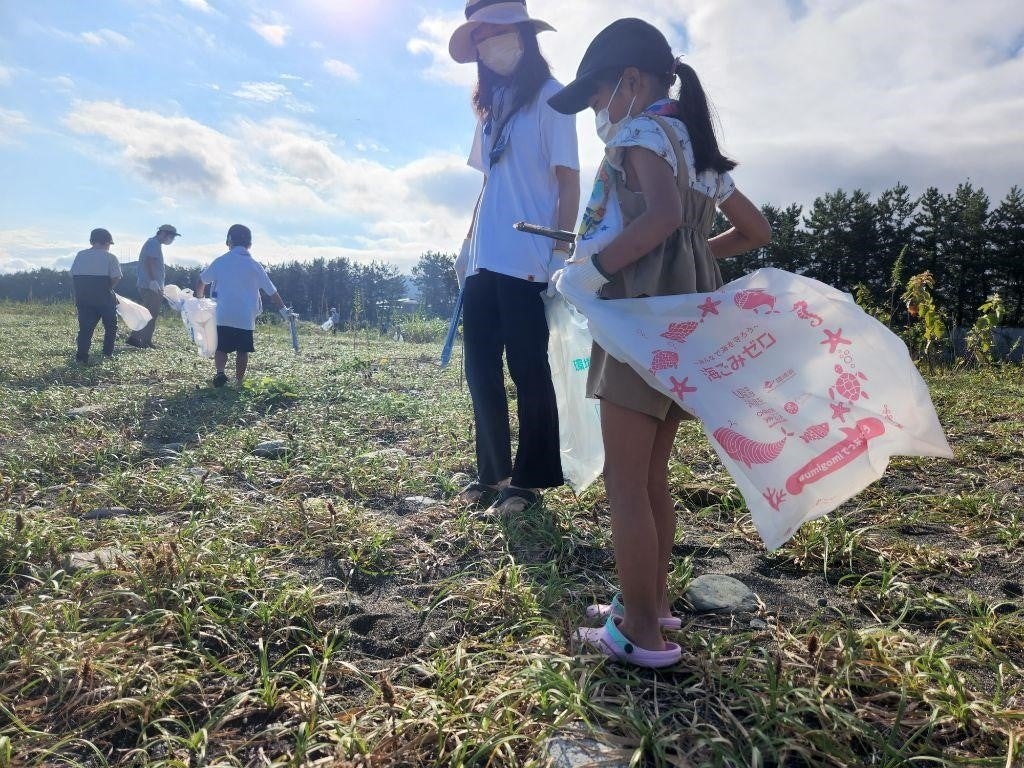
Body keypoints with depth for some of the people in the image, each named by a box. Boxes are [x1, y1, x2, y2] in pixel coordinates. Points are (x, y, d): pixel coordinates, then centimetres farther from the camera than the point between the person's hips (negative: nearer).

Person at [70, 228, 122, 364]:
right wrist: (108, 288, 4)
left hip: (82, 296, 3)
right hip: (103, 296, -3)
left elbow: (72, 275, 7)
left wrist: (77, 293, 13)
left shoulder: (80, 255, 10)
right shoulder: (110, 257, -2)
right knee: (110, 324, 15)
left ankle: (81, 355, -5)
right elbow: (116, 278, -12)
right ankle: (108, 352, 18)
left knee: (85, 326, 5)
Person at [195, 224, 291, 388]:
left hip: (224, 316, 1)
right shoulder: (254, 265, 1)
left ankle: (220, 372, -15)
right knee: (242, 351, 9)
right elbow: (272, 291, 1)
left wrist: (200, 298, 33)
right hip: (246, 318, 0)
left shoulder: (221, 261, 4)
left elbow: (202, 281, 15)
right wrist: (283, 310, 11)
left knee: (221, 348, 10)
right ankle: (238, 383, 12)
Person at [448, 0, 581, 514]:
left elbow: (568, 182, -6)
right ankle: (492, 471, 22)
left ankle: (530, 478, 12)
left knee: (528, 370, -1)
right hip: (484, 260, 7)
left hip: (527, 261, -7)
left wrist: (560, 256, -14)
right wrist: (467, 246, 17)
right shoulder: (492, 105, 20)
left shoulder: (549, 98, 1)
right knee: (481, 370, 8)